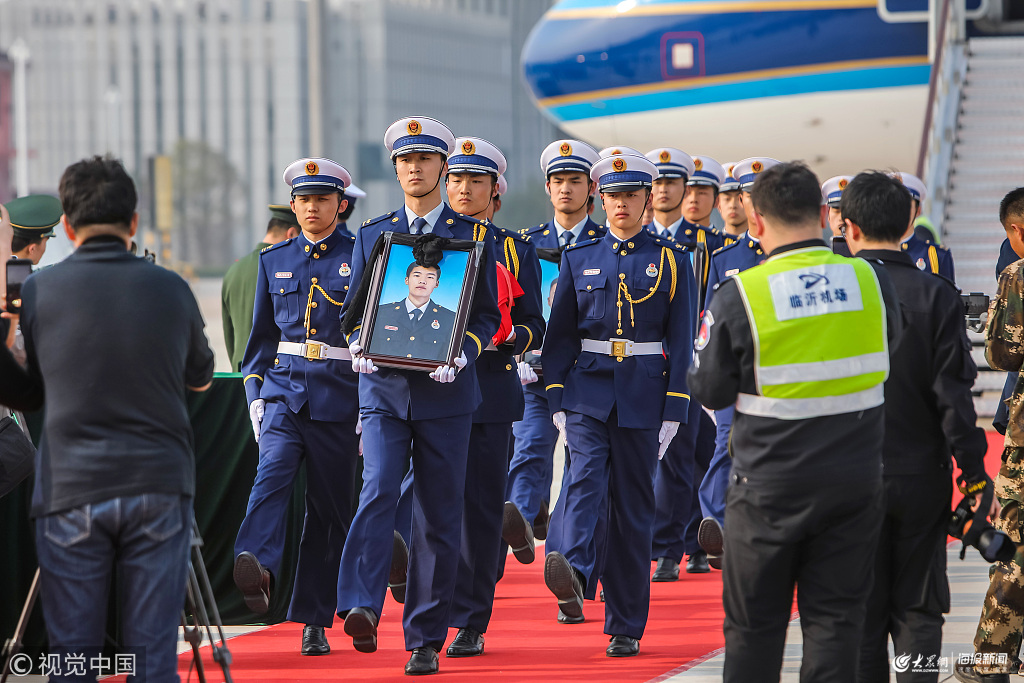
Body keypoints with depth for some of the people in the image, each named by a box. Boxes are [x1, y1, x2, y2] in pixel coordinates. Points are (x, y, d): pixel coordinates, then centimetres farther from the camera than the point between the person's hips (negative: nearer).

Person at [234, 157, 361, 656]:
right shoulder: (274, 260, 11)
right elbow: (262, 333, 16)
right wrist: (254, 392, 6)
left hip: (339, 392, -2)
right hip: (284, 388, 2)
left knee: (329, 507, 2)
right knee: (272, 472, -25)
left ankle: (315, 622, 10)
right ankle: (257, 567, -48)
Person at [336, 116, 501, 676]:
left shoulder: (474, 235, 7)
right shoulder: (373, 234, 13)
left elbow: (487, 314, 4)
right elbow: (354, 310, 15)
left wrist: (461, 354, -15)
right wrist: (358, 346, -7)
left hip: (444, 393, -1)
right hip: (383, 386, 1)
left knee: (439, 515, 2)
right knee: (378, 491, -21)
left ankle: (426, 640, 9)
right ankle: (361, 608, -33)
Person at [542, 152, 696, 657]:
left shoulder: (671, 261, 4)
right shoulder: (578, 257, 8)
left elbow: (681, 341, 1)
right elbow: (560, 332, 9)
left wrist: (674, 411, -5)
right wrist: (556, 401, 1)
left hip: (642, 394, 0)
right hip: (588, 388, 0)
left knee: (633, 506, 3)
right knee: (586, 474, -25)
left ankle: (626, 627, 9)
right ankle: (572, 574, -48)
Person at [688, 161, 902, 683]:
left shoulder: (739, 295, -14)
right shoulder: (870, 281, -5)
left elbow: (709, 393, -6)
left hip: (770, 487, -2)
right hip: (856, 479, 2)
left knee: (754, 625, 10)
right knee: (835, 618, 8)